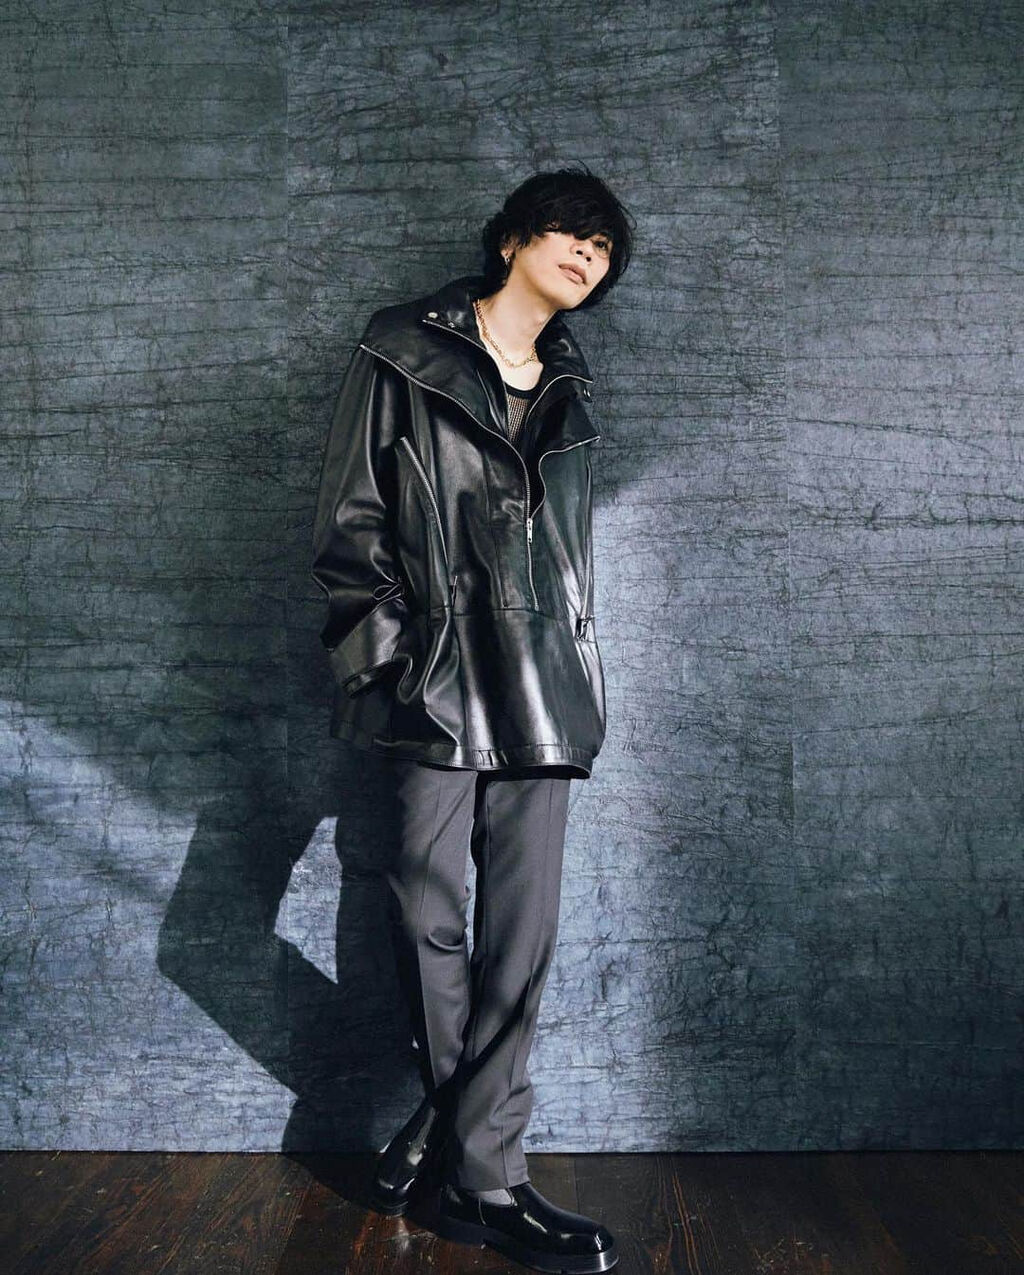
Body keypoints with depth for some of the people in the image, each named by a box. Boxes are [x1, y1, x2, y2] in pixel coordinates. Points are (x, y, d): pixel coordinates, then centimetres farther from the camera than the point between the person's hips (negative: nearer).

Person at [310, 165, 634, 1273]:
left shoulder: (569, 390, 20)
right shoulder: (403, 357, 5)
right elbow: (347, 522, 0)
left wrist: (569, 662, 15)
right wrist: (388, 655, -8)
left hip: (544, 685, 5)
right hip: (437, 680, -4)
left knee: (522, 931, 0)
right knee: (428, 913, -3)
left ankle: (479, 1171, 10)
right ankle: (454, 1112, 22)